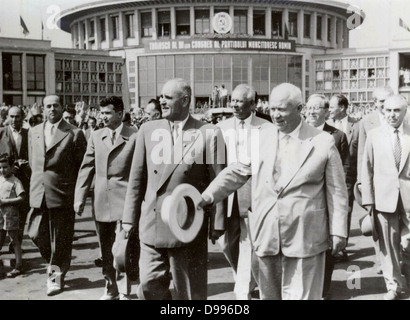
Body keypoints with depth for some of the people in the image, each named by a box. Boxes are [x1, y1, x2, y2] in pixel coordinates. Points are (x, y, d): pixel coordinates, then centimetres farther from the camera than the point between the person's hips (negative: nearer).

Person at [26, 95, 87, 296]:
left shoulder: (74, 134, -5)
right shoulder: (34, 132, 11)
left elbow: (83, 166, -3)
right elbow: (32, 162, 19)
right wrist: (38, 181, 13)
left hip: (62, 195, -4)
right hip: (38, 194, 5)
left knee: (60, 240, 4)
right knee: (37, 234, 9)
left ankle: (56, 278, 20)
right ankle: (56, 264, 35)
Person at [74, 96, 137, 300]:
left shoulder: (134, 137, -5)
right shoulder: (96, 137, 9)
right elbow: (86, 168, 9)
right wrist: (80, 198, 4)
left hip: (125, 200, -5)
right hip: (101, 202, 5)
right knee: (106, 250, 15)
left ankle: (127, 287, 12)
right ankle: (111, 290, 30)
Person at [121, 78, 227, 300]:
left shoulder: (208, 134, -5)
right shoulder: (148, 130, 5)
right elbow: (137, 178, 8)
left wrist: (217, 224, -6)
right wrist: (129, 218, 7)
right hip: (152, 225, 3)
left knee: (189, 292, 10)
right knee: (149, 285, 5)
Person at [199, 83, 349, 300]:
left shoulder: (323, 143, -3)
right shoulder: (260, 137, 4)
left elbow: (336, 192, 0)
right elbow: (236, 172, 4)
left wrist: (338, 232, -2)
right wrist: (208, 196, -8)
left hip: (304, 236, -3)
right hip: (266, 234, 3)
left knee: (301, 295, 4)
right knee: (269, 294, 16)